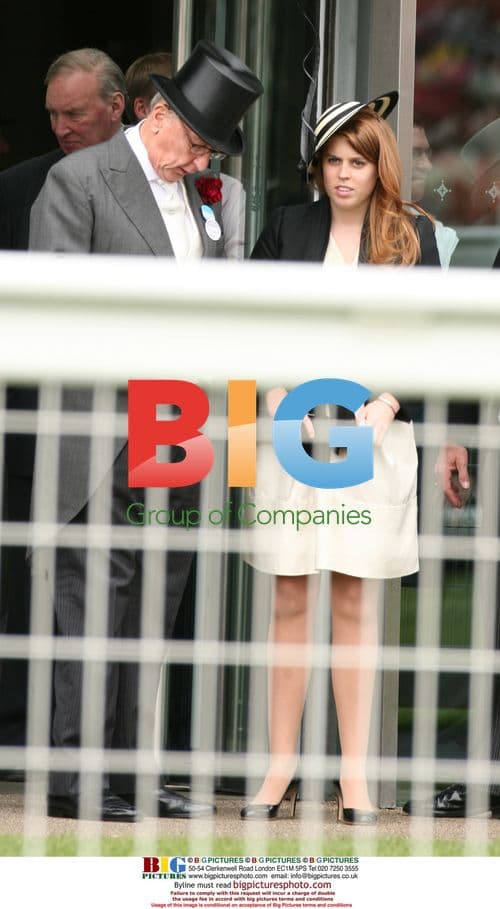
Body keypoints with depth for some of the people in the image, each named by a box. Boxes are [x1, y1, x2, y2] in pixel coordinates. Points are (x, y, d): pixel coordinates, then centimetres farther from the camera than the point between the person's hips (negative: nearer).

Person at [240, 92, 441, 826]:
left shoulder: (412, 235, 4)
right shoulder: (288, 228, 6)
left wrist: (385, 404, -10)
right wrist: (279, 397, -7)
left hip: (372, 433, -1)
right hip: (294, 433, 1)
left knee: (356, 603, 2)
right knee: (290, 602, 3)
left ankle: (355, 769, 5)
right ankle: (282, 764, 7)